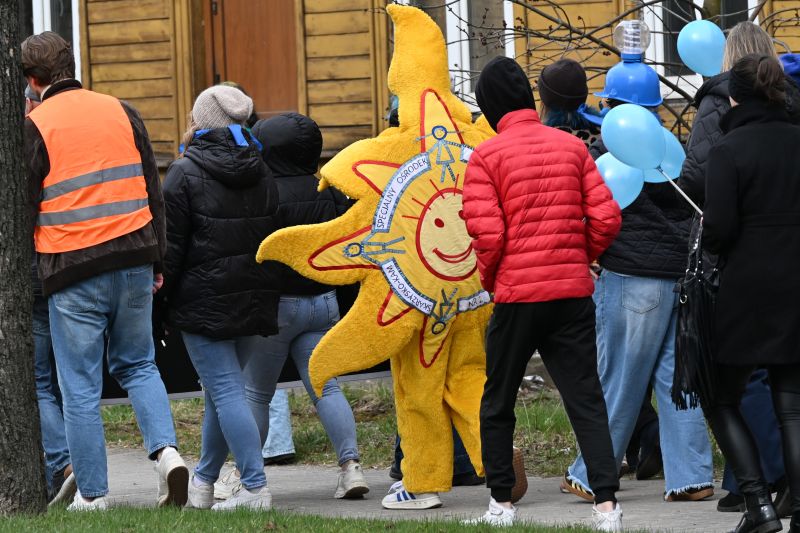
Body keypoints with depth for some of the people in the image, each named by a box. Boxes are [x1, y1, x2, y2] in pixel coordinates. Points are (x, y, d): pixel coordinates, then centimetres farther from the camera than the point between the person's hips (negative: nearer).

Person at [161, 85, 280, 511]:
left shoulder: (185, 173, -9)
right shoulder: (262, 173, 10)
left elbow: (170, 247, -9)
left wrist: (159, 296, -1)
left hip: (204, 301, -6)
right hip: (255, 299, 6)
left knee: (226, 391, -6)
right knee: (222, 389, 17)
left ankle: (255, 487, -13)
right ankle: (204, 481, 26)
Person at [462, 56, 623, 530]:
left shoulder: (487, 156, -7)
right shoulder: (572, 146, 5)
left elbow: (487, 234, -13)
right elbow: (606, 219, 0)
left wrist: (489, 278, 6)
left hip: (517, 294, -3)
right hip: (575, 291, 3)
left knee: (498, 402, 14)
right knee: (585, 399, 3)